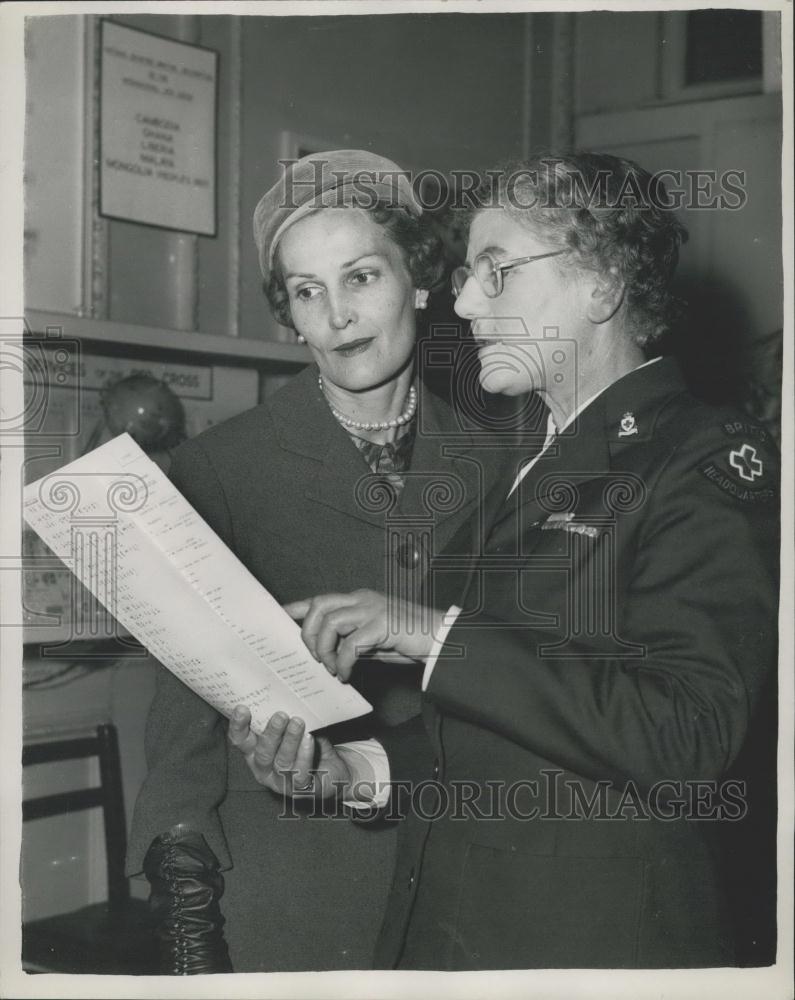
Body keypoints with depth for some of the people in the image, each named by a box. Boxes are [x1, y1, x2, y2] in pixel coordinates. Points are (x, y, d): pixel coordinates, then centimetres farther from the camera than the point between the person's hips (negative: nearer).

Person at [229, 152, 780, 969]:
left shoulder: (710, 461, -11)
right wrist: (360, 771, -1)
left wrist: (439, 636, -22)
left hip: (597, 946, -7)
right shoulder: (531, 477, 14)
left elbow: (686, 733, -24)